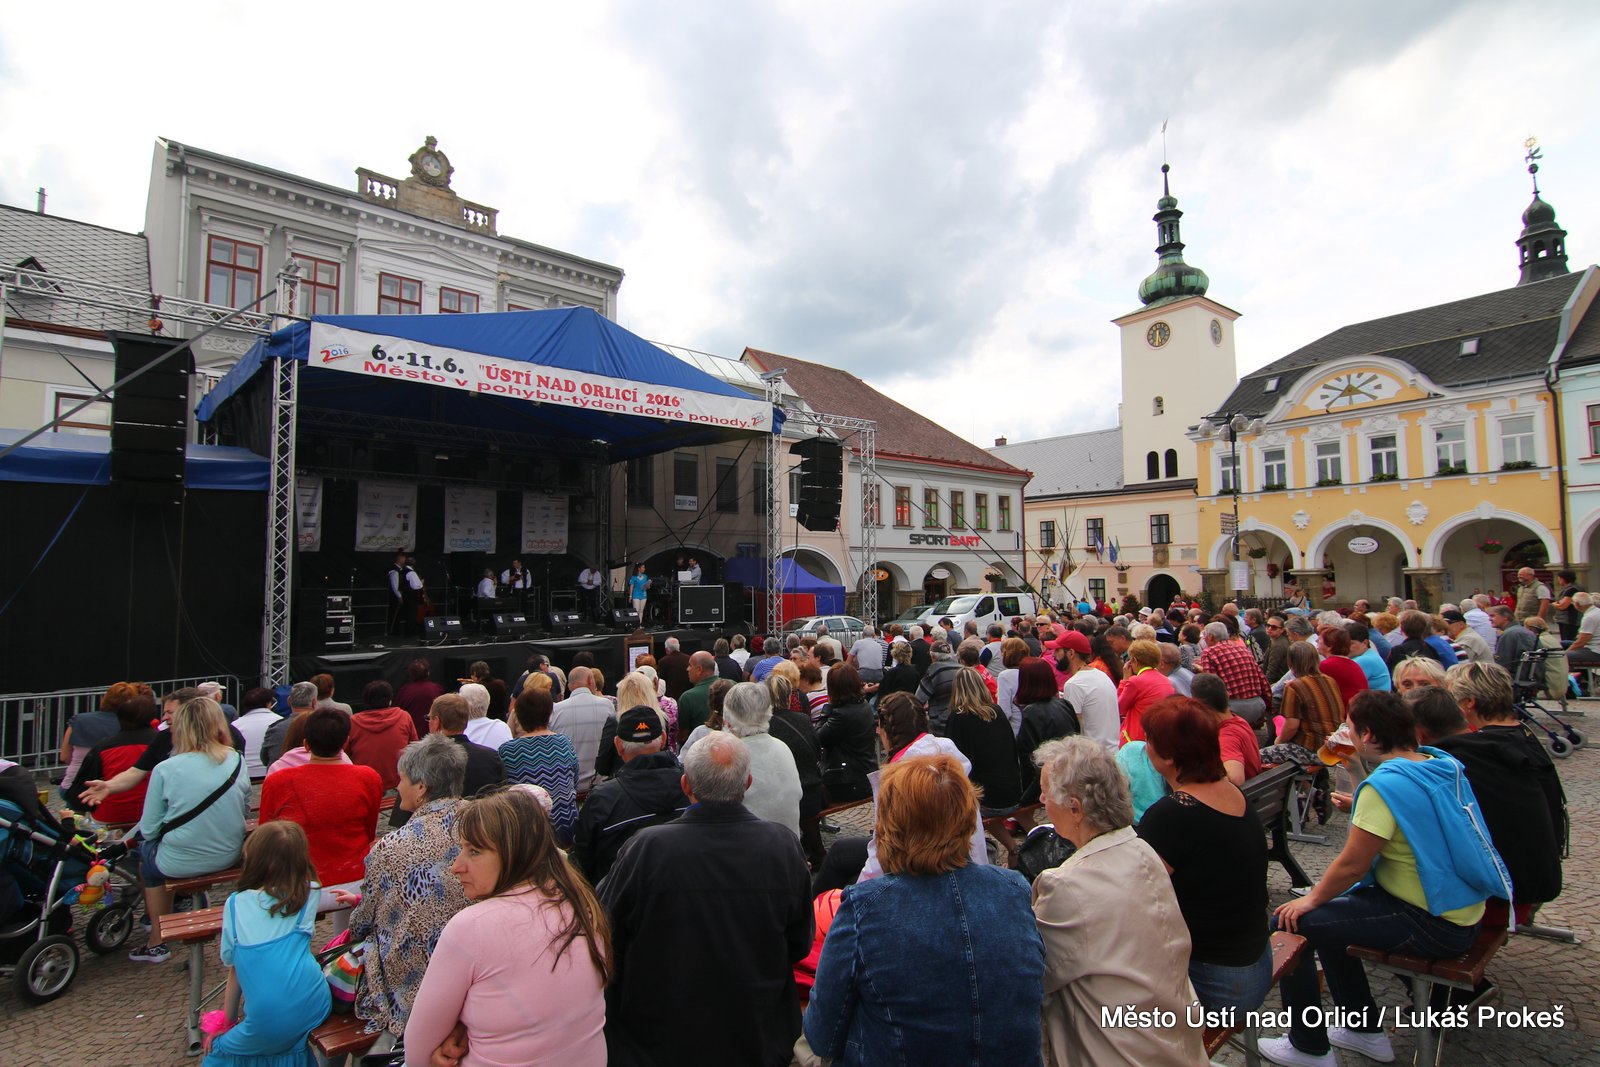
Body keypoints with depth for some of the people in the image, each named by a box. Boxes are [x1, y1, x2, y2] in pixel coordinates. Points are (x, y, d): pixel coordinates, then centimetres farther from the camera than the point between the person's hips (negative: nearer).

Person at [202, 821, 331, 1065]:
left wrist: (227, 1022, 22)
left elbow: (234, 969, 10)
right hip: (313, 1008, 1)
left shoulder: (236, 904, 4)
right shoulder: (308, 894, 4)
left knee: (217, 1051, 25)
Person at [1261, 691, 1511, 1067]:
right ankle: (1365, 1031, 33)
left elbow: (1352, 865, -20)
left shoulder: (1385, 785, -24)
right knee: (1329, 914, 22)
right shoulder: (1444, 764, 2)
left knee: (1293, 922, -6)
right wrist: (1362, 809, 13)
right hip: (1464, 910, 9)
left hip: (1433, 927, -9)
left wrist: (1311, 899, -6)